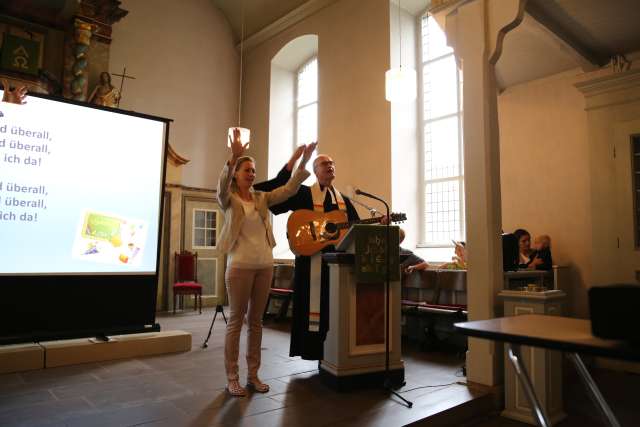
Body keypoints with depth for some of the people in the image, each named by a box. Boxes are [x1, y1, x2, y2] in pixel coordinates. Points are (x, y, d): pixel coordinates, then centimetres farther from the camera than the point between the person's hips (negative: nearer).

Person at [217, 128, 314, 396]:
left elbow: (289, 189, 2)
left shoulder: (262, 198, 11)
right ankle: (231, 377, 12)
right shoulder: (228, 199, -2)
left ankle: (253, 374, 21)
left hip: (265, 265, 5)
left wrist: (303, 163, -9)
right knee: (236, 321, 2)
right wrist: (233, 158, -40)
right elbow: (222, 185, -24)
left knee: (256, 321, 11)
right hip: (240, 266, -5)